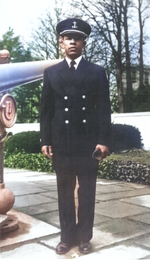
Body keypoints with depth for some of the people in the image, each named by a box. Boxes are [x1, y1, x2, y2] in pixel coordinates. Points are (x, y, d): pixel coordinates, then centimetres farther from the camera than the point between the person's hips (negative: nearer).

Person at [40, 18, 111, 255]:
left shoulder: (97, 72, 6)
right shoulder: (51, 73, 9)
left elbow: (104, 109, 1)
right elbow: (46, 109, 6)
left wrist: (103, 141, -7)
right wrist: (45, 140, -1)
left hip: (88, 143, -1)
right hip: (61, 144, 1)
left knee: (87, 193, 8)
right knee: (65, 192, 9)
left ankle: (84, 237, 22)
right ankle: (68, 236, 22)